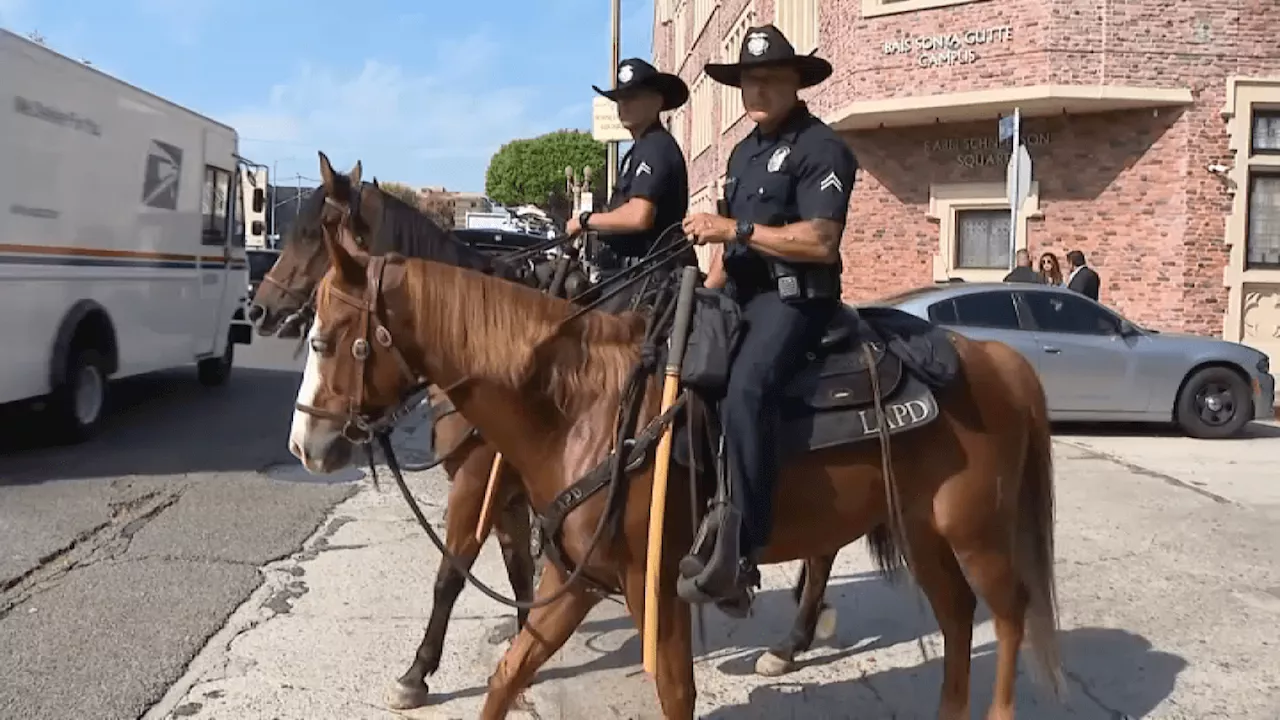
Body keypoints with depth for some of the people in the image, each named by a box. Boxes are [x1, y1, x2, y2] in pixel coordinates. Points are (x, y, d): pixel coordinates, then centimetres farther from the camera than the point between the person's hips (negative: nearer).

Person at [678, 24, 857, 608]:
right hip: (740, 294, 10)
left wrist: (736, 230, -19)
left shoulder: (821, 148, -7)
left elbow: (821, 242, -18)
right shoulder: (743, 151, 21)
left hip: (793, 298, -10)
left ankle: (738, 553, -35)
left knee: (745, 389, -34)